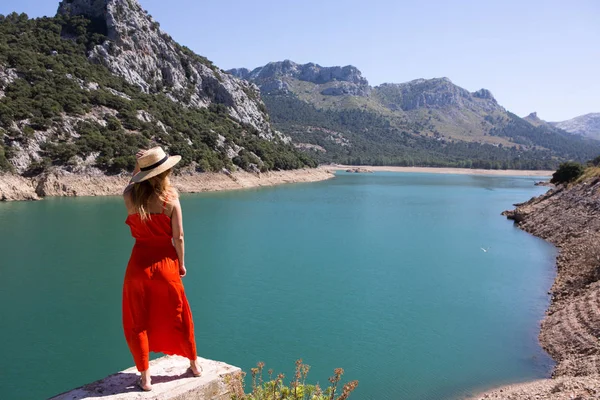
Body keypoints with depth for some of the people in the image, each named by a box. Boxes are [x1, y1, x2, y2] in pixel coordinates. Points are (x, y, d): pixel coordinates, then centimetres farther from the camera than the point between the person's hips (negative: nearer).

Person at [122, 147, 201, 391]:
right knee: (178, 317, 18)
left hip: (139, 263, 1)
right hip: (165, 263, 0)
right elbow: (178, 237, -10)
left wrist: (137, 169, 11)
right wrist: (181, 263, 3)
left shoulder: (130, 196, -8)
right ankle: (194, 364, 34)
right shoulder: (171, 198, -13)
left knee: (138, 323, 15)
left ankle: (145, 378, 21)